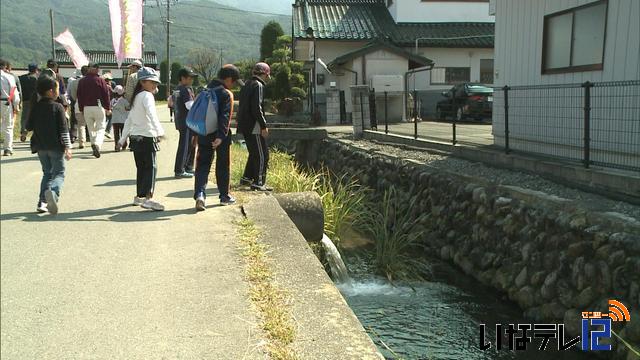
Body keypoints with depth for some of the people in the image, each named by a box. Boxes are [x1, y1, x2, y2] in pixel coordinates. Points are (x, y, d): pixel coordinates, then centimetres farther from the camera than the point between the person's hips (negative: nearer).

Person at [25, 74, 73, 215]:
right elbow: (63, 130, -13)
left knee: (47, 173, 18)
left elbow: (28, 127, 7)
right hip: (56, 146, -4)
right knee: (59, 174, 1)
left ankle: (42, 202, 7)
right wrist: (67, 147, -12)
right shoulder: (58, 107, -9)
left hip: (40, 147, 5)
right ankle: (53, 191, -31)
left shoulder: (35, 107, 3)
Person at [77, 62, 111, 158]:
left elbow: (79, 96, 9)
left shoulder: (82, 81, 6)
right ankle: (97, 144, -23)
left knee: (91, 128, 14)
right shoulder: (100, 80, -6)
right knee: (100, 128, 0)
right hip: (99, 107, -3)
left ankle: (94, 145, 15)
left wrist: (81, 109, 16)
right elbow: (106, 94, -5)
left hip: (86, 108, 3)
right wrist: (108, 108, 2)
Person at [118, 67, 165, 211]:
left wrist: (123, 139, 29)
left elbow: (129, 120, 24)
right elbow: (152, 114, -28)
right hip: (147, 137, -9)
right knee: (151, 167, -11)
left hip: (135, 137, 9)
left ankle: (139, 196, 23)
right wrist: (159, 131, -40)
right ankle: (148, 198, -22)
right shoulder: (147, 95, -9)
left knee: (141, 168, 16)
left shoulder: (136, 97, 20)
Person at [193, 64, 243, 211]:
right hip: (220, 137, -5)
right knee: (223, 166, 9)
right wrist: (221, 136, -25)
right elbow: (225, 117, -21)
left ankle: (200, 194, -13)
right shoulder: (227, 94, -11)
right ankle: (224, 196, 20)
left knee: (203, 165, 5)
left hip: (204, 135, 5)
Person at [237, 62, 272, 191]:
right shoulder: (258, 85, -12)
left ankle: (247, 178, 26)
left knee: (254, 153, 21)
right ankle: (258, 183, -5)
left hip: (244, 125, 10)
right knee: (262, 154, -5)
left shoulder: (247, 85, 17)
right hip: (254, 126, -10)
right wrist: (264, 126, -19)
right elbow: (256, 107, -22)